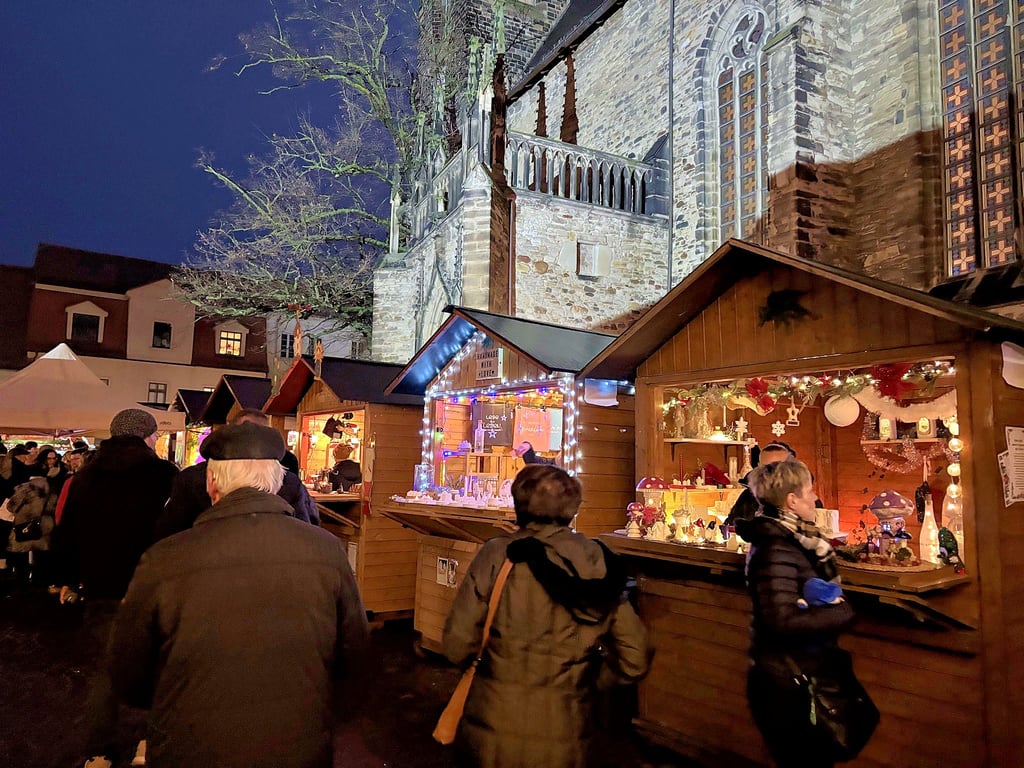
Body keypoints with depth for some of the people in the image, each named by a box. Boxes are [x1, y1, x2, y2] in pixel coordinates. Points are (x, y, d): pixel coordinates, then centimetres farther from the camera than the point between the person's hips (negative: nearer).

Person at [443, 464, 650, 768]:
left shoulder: (499, 554, -12)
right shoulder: (598, 560, -5)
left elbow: (457, 644, -12)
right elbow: (634, 660, -1)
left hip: (495, 734, -2)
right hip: (563, 742, 2)